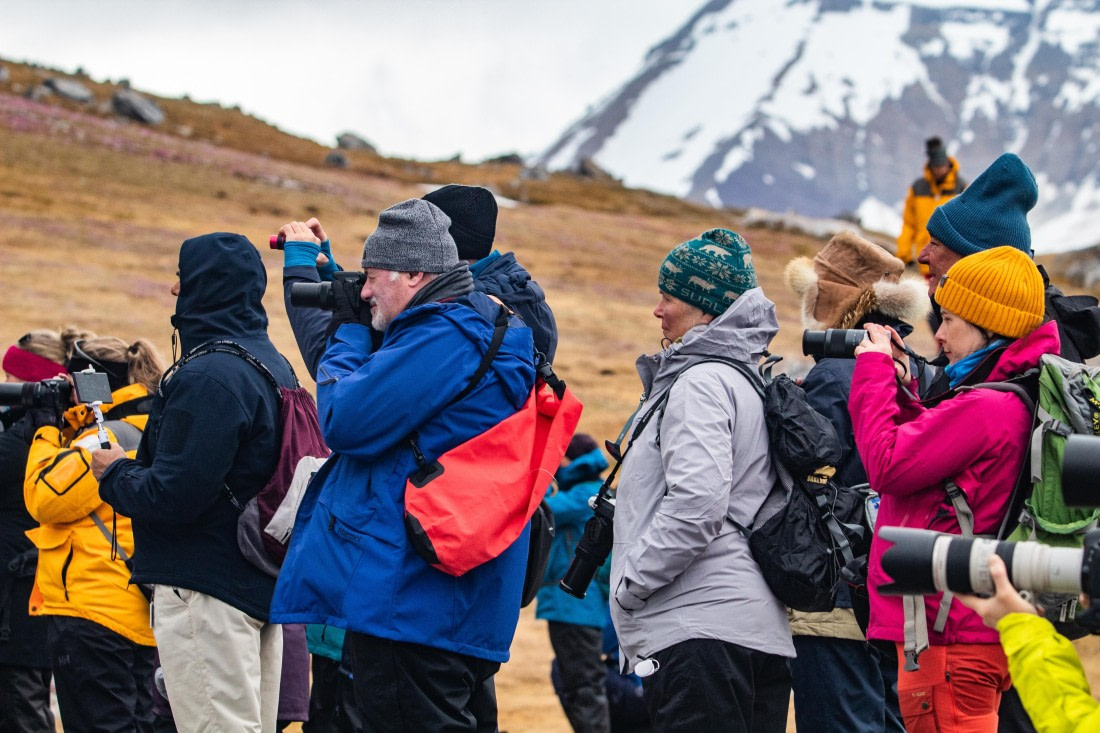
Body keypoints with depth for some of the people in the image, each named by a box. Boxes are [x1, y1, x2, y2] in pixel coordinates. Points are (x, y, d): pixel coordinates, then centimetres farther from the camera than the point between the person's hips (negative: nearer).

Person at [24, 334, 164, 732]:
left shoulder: (107, 437, -14)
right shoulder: (147, 433, 16)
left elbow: (45, 498, -12)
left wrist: (49, 430, -3)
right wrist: (69, 430, 13)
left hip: (93, 611, -10)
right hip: (137, 614, 10)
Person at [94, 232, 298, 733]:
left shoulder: (208, 376, -18)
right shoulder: (273, 364, 14)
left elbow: (172, 496, -22)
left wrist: (113, 474, -3)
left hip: (207, 589, -10)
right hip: (262, 583, 10)